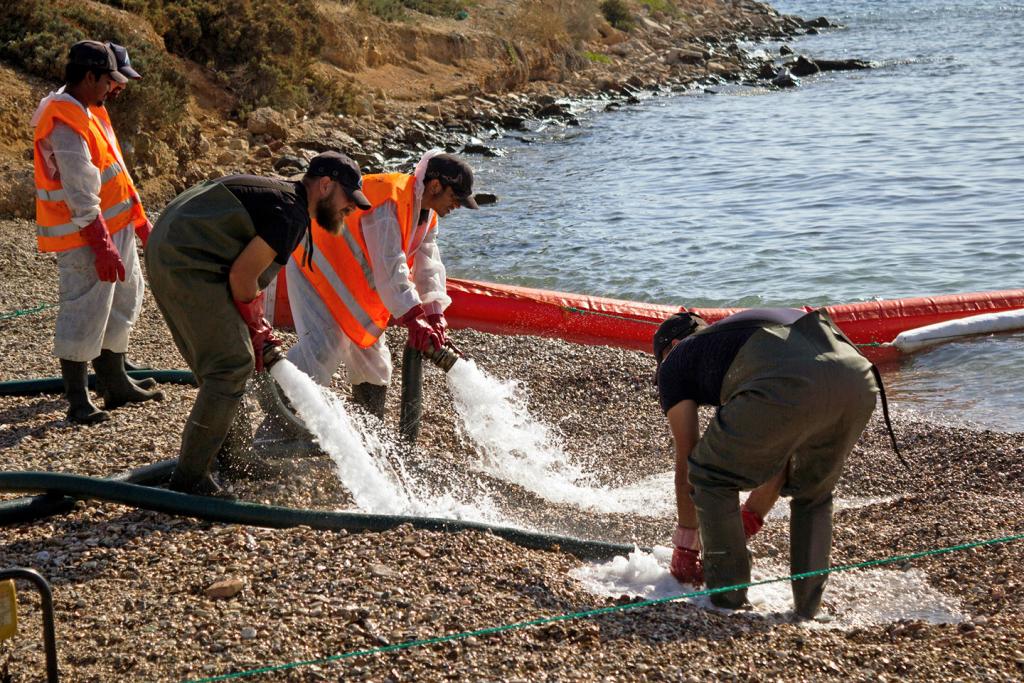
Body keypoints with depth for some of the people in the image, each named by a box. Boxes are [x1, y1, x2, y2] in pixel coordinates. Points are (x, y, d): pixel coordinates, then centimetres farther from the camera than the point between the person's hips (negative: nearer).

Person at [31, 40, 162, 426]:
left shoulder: (89, 112, 12)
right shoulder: (63, 123, -21)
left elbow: (113, 170, 19)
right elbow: (81, 194, -24)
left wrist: (139, 219, 20)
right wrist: (102, 245, -24)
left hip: (115, 227, 11)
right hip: (83, 238, -11)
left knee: (123, 300, 19)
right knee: (84, 315, -5)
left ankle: (115, 383, 32)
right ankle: (77, 401, 5)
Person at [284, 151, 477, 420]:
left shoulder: (428, 214, 2)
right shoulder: (389, 200, -29)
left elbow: (428, 264, -2)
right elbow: (390, 266, -34)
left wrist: (435, 316, -16)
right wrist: (414, 319, -35)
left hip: (355, 283, 10)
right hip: (320, 269, -10)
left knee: (371, 353, 12)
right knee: (325, 343, -24)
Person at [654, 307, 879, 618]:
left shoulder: (675, 361, 29)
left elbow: (686, 462, 29)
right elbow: (776, 461, 45)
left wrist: (685, 546, 40)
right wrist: (745, 528, 54)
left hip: (790, 385, -6)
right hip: (859, 379, 6)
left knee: (710, 477, 19)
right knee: (813, 495, 31)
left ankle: (729, 604, 19)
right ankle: (809, 612, 29)